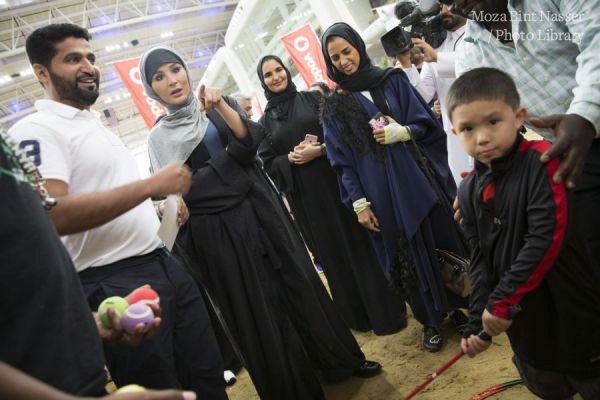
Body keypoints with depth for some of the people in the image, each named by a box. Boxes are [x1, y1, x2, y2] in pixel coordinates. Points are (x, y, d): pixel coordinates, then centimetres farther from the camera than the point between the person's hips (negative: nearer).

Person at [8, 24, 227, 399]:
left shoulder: (98, 126, 19)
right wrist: (151, 185, -23)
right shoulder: (36, 131, -10)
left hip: (165, 263, 8)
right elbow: (53, 215, -25)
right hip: (115, 285, -8)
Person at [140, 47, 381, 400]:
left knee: (298, 282, 10)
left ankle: (341, 359, 29)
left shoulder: (220, 104, 8)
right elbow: (182, 191, -12)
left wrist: (221, 105, -22)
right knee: (256, 306, 3)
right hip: (218, 231, -3)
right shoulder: (160, 138, 0)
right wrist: (231, 155, -7)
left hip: (260, 211, 3)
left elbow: (251, 140, -8)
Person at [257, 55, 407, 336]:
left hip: (336, 180, -1)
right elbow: (267, 163, 6)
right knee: (332, 254, 7)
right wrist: (290, 159, -12)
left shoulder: (313, 98, 6)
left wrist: (319, 150, -15)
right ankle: (357, 315, 22)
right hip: (304, 197, 2)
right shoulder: (265, 121, 10)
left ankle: (387, 312, 12)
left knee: (359, 243, 0)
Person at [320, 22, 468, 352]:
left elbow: (426, 121, 4)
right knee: (409, 255, 7)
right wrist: (358, 203, -6)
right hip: (382, 192, -1)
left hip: (419, 177, 1)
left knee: (445, 239, 8)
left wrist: (402, 131, -16)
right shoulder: (334, 107, 2)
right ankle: (430, 321, 23)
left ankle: (460, 305, 28)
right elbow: (342, 161, 0)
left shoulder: (392, 79, 5)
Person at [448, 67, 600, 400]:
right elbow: (481, 258, 3)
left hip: (572, 310, -5)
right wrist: (478, 319, -5)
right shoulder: (470, 191, 0)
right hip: (524, 318, 5)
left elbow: (547, 238, -24)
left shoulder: (541, 160, -16)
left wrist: (501, 301, -21)